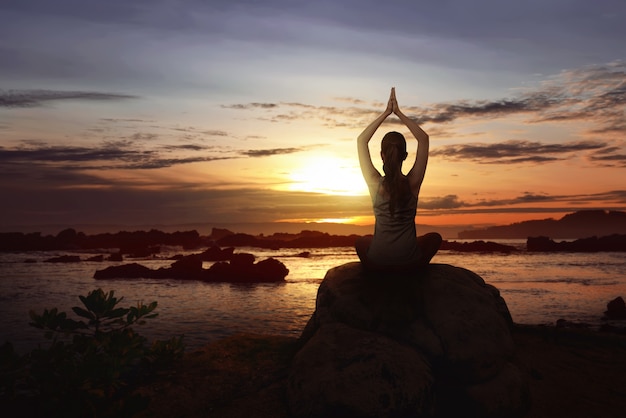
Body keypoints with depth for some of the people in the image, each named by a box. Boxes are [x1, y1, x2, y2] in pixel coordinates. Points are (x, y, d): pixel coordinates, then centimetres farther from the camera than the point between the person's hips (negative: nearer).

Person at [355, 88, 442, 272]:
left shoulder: (375, 184, -12)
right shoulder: (413, 183, -11)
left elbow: (361, 140, -2)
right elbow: (423, 139, -1)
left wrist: (386, 113, -3)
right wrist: (398, 113, -3)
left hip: (377, 262, 1)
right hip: (409, 262, 0)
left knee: (361, 242, 35)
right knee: (435, 237, 31)